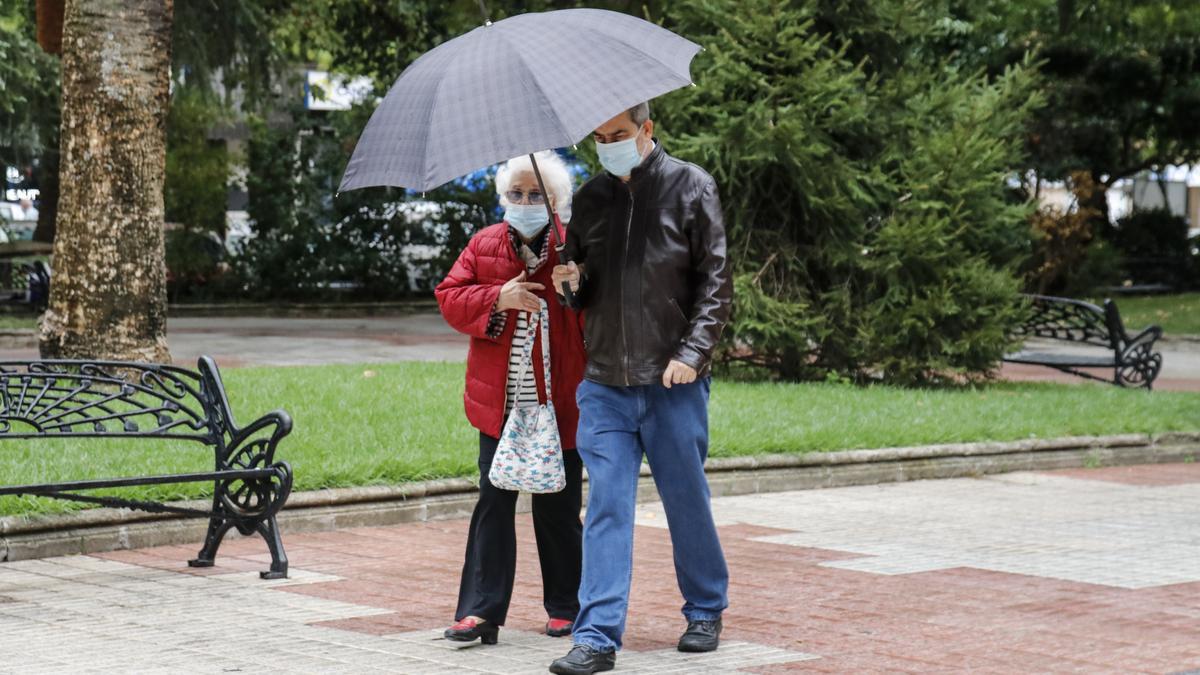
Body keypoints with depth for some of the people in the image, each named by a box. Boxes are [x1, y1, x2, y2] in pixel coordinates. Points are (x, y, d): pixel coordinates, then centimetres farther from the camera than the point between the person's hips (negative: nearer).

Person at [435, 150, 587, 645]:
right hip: (499, 403, 2)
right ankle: (481, 610, 1)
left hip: (559, 405, -2)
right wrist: (498, 298, -13)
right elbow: (450, 298, 3)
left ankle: (565, 607, 19)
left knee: (558, 508, 6)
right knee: (494, 503, 1)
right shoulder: (484, 246, 8)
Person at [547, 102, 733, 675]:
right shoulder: (591, 198, 11)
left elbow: (715, 282, -3)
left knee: (687, 502, 8)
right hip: (604, 383, 3)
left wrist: (692, 352, -13)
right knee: (606, 506, -2)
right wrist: (572, 281, -3)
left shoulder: (690, 187, -1)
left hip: (673, 383, -3)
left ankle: (705, 611, 27)